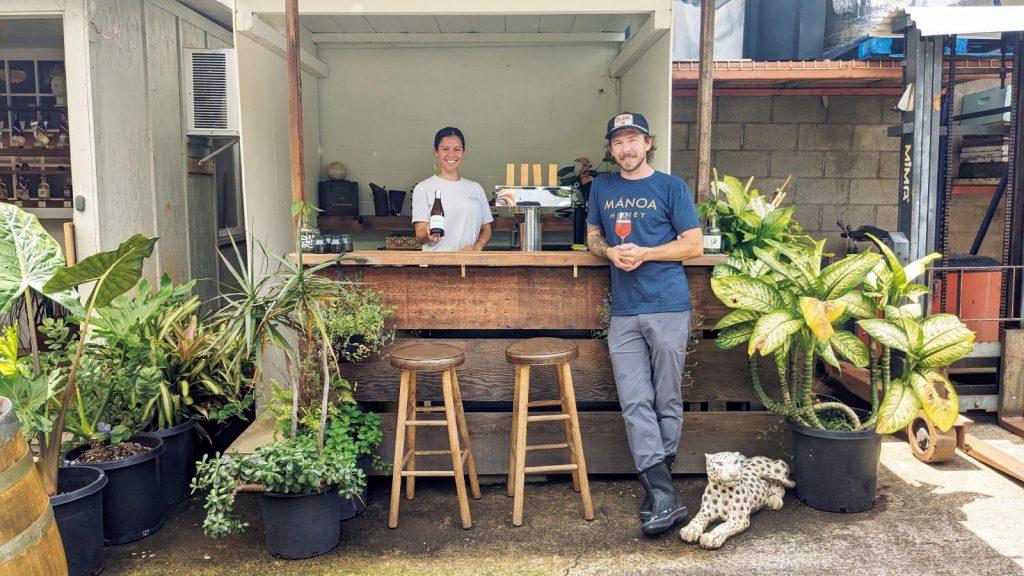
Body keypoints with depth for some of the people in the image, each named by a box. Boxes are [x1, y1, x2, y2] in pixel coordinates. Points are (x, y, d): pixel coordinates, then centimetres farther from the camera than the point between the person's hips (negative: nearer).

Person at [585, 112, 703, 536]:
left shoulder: (671, 187, 4)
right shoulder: (602, 187, 15)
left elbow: (694, 244, 2)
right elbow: (593, 235, 23)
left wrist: (645, 253, -11)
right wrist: (609, 252, 0)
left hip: (668, 308, -3)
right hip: (624, 311, 3)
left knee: (667, 401, 4)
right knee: (635, 404, -4)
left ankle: (658, 489, 16)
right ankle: (664, 497, -2)